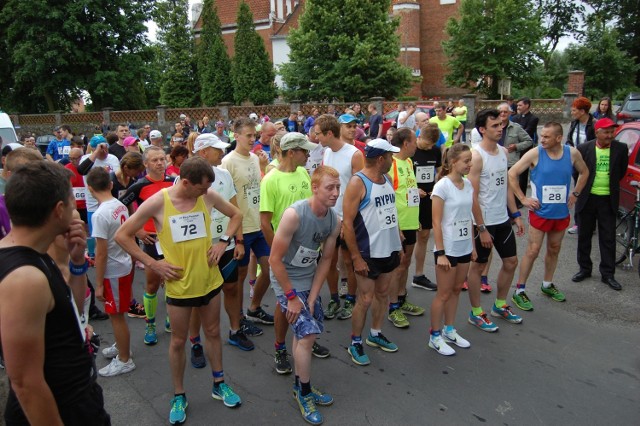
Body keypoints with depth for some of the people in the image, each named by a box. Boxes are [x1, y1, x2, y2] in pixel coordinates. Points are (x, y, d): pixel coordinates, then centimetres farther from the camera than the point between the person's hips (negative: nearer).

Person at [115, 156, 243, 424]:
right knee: (178, 341, 12)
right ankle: (179, 396, 31)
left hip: (209, 280, 3)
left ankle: (219, 384, 38)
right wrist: (152, 263, -14)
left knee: (213, 332, 18)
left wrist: (223, 242, -5)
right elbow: (122, 235, -11)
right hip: (179, 284, -3)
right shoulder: (157, 202, -17)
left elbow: (236, 215, 9)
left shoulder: (208, 196, -8)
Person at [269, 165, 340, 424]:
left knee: (304, 333, 14)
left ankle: (301, 385, 33)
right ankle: (304, 393, 11)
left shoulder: (335, 221, -8)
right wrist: (292, 297, -17)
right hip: (286, 280, -6)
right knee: (307, 334, -10)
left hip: (309, 279, 6)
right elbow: (275, 259, -21)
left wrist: (312, 297, -4)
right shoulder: (294, 214, -27)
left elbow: (325, 260, 1)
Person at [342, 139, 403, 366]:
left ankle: (375, 334, 35)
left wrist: (399, 243, 14)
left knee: (383, 293, 17)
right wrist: (356, 258, -19)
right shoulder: (357, 183, -16)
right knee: (365, 299, 1)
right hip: (368, 253, -8)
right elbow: (347, 223, -18)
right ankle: (355, 343, 19)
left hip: (389, 250, 8)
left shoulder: (387, 179, 8)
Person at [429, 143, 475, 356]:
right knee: (444, 294, 3)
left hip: (464, 248, 7)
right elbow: (436, 222, -16)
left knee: (456, 290, 16)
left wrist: (473, 246, 11)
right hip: (448, 249, -7)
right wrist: (440, 253, -17)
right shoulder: (442, 186, -16)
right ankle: (435, 336, 18)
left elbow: (468, 217, 12)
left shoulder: (468, 184, 5)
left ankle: (449, 330, 32)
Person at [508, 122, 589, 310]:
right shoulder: (535, 154, -13)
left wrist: (575, 193, 7)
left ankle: (547, 285, 35)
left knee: (554, 250, 17)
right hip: (540, 212, -4)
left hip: (562, 213, 4)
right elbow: (511, 174, -13)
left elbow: (584, 172, 16)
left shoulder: (572, 153, -2)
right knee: (532, 251, -4)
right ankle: (519, 291, 6)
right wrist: (523, 199, -13)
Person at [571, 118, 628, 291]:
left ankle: (608, 274, 15)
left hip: (608, 200, 0)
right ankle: (584, 269, 25)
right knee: (584, 236, 11)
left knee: (608, 239, 5)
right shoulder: (584, 148, -7)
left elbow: (622, 171, 10)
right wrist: (583, 186, 6)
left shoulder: (621, 148, -4)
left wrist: (611, 184, 10)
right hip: (587, 198, 0)